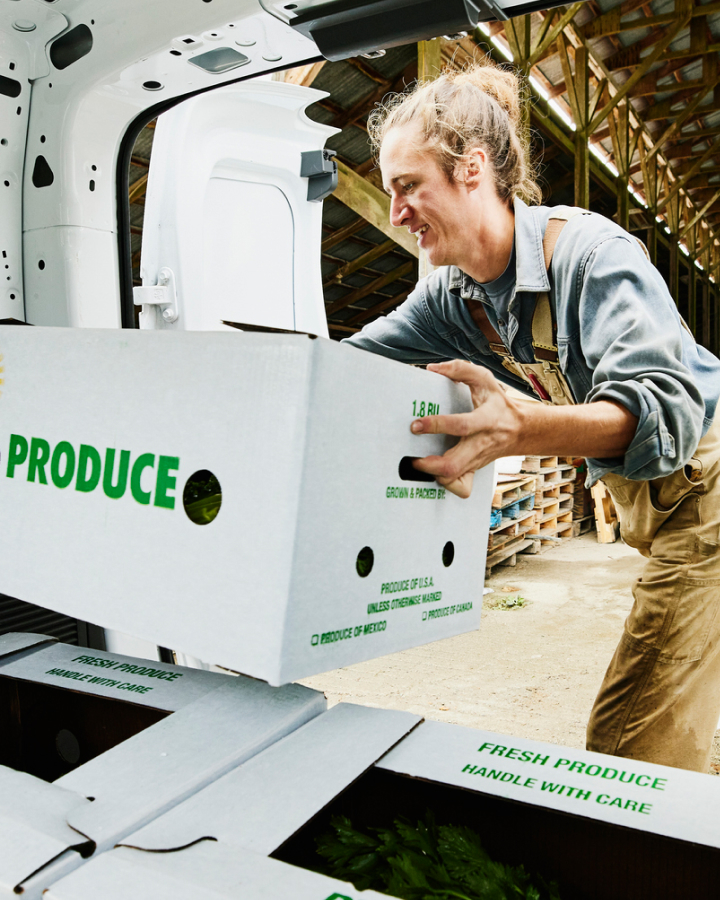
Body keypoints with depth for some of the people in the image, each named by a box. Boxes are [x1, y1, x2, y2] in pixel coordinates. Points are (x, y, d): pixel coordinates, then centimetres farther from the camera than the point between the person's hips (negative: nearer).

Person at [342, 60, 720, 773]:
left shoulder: (590, 253, -25)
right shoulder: (453, 292, 0)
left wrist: (518, 429, -55)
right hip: (649, 501, 8)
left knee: (630, 746, -10)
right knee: (652, 734, 18)